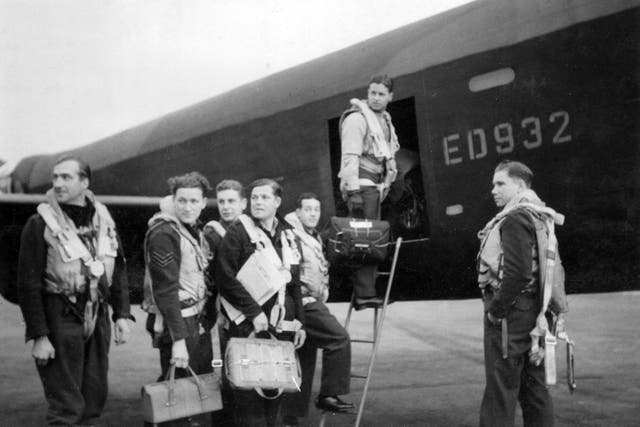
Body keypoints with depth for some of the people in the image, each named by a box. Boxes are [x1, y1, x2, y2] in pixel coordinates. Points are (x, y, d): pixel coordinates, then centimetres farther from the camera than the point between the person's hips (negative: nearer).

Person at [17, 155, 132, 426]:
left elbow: (118, 271, 12)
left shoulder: (103, 219, 7)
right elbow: (28, 285, -10)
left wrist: (122, 314, 3)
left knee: (94, 399, 13)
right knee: (66, 405, -3)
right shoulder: (40, 224, -8)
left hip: (98, 318, 5)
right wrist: (38, 336, -14)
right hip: (60, 320, -5)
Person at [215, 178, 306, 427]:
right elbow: (224, 276, -11)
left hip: (282, 325, 5)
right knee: (249, 387, -6)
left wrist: (299, 322, 12)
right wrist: (253, 311, -14)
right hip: (248, 325, -5)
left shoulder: (287, 235, 15)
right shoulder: (239, 231, -4)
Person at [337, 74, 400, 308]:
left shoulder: (384, 120, 20)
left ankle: (367, 291, 14)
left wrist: (386, 184, 20)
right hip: (361, 184, -9)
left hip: (376, 185, 9)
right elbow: (350, 155, -16)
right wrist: (353, 190, -22)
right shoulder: (357, 118, -9)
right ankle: (363, 293, -11)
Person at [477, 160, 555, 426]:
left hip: (510, 314, -10)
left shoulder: (515, 218, -15)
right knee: (533, 387, 15)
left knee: (501, 387, -4)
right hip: (533, 312, 10)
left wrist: (496, 309, -15)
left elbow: (518, 273, -25)